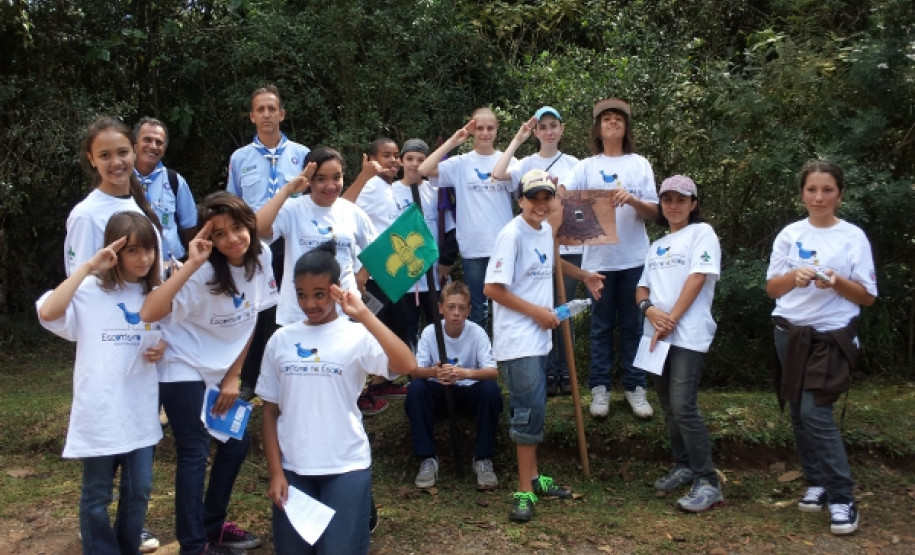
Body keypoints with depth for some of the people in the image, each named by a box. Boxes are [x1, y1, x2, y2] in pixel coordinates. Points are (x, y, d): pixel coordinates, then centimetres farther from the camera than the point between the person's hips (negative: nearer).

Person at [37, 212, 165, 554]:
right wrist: (88, 266, -24)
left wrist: (163, 348, -3)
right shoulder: (90, 291, -8)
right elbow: (47, 312, -27)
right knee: (97, 496, 9)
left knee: (139, 491, 14)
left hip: (140, 411, 5)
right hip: (100, 412, -4)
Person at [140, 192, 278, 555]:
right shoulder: (204, 273, -26)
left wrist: (233, 376, 2)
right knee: (195, 453, -6)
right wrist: (191, 264, -42)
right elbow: (148, 314, -40)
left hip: (219, 370, 7)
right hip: (184, 369, -7)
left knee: (238, 442, 11)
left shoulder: (261, 256, -9)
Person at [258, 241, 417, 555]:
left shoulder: (356, 336, -7)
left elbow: (406, 366, -25)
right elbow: (270, 411, 6)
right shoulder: (281, 340, 2)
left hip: (346, 467, -3)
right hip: (292, 468, 3)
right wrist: (275, 472, 1)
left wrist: (364, 315, -24)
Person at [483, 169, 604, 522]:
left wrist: (583, 275, 27)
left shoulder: (546, 229, 9)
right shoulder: (512, 234, -16)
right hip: (517, 338, -8)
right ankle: (525, 491, 1)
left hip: (538, 337, 8)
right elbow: (492, 288, -18)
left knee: (533, 409, 16)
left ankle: (533, 479, 28)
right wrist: (538, 312, -15)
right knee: (530, 409, -8)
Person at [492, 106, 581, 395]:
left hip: (569, 246, 1)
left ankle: (565, 371, 17)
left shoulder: (573, 163, 6)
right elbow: (498, 174, -16)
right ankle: (548, 372, 15)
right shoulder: (527, 163, 2)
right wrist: (517, 140, -9)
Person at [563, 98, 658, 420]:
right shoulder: (586, 166, 6)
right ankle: (600, 387, 14)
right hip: (598, 258, 0)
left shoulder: (640, 164, 7)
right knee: (601, 325, 6)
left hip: (634, 258, 0)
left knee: (632, 324, 7)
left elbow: (654, 212, 3)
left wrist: (632, 200, -16)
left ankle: (635, 387, 16)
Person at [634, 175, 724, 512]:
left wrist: (670, 320, -14)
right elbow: (642, 287, 16)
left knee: (684, 407, -15)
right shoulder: (657, 246, 21)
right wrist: (649, 309, -8)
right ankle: (683, 467, 25)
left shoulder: (702, 233, 2)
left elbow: (697, 278, -10)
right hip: (658, 336, 7)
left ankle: (707, 482, -9)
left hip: (688, 335, -7)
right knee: (669, 406, 11)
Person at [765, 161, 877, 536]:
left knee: (815, 412, -14)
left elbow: (867, 297, -2)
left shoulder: (853, 236, -3)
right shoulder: (790, 235, 5)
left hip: (831, 336, -4)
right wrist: (794, 275, -16)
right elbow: (772, 288, 5)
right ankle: (817, 483, 23)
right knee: (798, 413, 7)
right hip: (791, 334, 4)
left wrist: (837, 282, -21)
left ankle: (842, 499, -4)